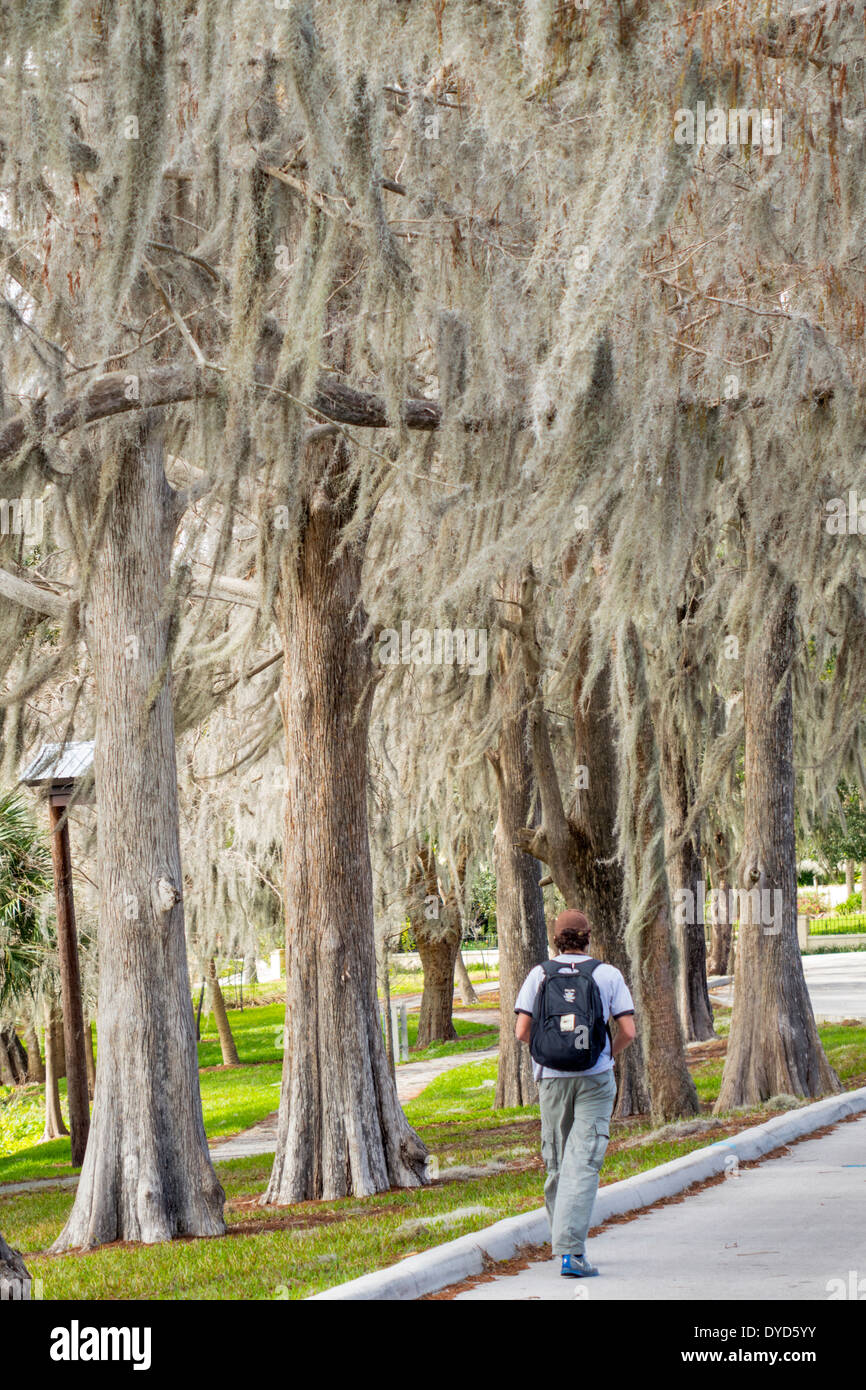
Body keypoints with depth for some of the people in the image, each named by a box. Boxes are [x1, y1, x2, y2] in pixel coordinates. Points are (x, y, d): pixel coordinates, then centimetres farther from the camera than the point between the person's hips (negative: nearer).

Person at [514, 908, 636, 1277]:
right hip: (595, 1079, -2)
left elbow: (522, 1030, -3)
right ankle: (571, 1250, -17)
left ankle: (565, 1241, 26)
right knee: (583, 1164, -7)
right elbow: (628, 1031, -4)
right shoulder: (608, 975, -1)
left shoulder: (539, 975, 2)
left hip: (552, 1078, 2)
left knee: (557, 1163, 15)